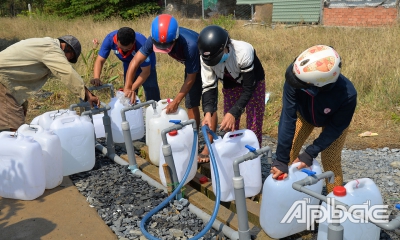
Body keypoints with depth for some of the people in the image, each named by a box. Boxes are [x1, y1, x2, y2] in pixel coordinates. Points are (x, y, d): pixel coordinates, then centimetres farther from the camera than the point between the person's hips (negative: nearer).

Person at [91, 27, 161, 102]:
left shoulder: (141, 44, -40)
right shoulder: (110, 39, -31)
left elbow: (146, 72, -31)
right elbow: (100, 60, -25)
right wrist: (96, 78, -43)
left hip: (146, 67, -3)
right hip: (129, 67, 3)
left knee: (152, 99, -3)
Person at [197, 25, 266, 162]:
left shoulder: (243, 52, -40)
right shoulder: (206, 57, -27)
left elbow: (248, 89, -33)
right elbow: (208, 86, -21)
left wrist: (233, 113, -44)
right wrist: (208, 112, -37)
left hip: (253, 83, -3)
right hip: (231, 84, 4)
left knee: (254, 125, -2)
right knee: (229, 126, 5)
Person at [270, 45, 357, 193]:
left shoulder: (347, 94, -43)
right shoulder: (296, 77, -41)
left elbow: (336, 128, -25)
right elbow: (288, 117, -36)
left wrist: (309, 154, -29)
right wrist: (281, 160, -35)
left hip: (334, 121, -2)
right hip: (304, 114, 2)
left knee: (330, 161, -6)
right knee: (289, 152, -2)